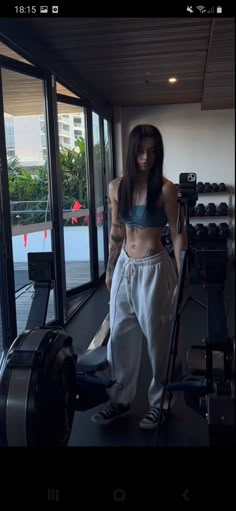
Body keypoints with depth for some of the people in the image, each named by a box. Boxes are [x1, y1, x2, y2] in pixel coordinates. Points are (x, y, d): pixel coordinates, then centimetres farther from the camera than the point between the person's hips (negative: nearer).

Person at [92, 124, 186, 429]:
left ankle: (159, 402, 28)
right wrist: (110, 269, 14)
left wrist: (181, 279, -12)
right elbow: (116, 231, 11)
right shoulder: (117, 187, 3)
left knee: (156, 337, 8)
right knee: (120, 335, 13)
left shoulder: (165, 189, -11)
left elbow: (177, 234, -9)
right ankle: (120, 399, 31)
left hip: (154, 269, -5)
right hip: (125, 267, 5)